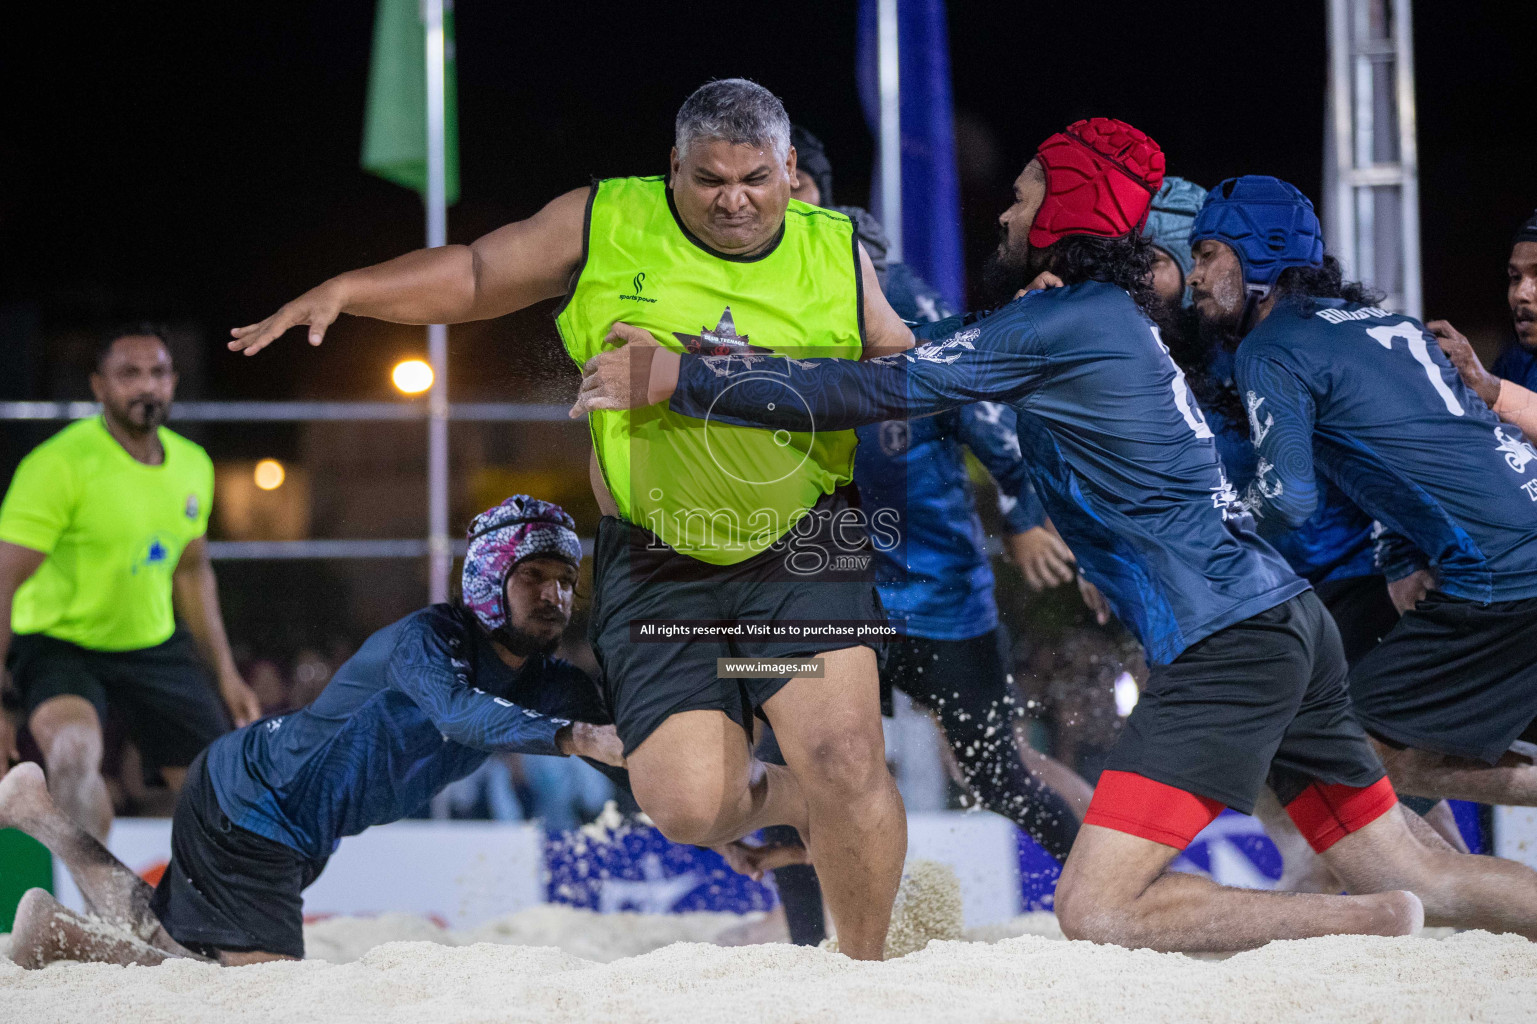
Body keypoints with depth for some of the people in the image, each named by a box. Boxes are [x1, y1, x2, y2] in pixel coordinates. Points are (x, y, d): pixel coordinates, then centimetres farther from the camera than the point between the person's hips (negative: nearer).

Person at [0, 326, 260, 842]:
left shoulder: (193, 466, 1)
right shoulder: (59, 465, -20)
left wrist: (226, 673, 16)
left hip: (156, 645, 7)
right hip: (59, 643, -6)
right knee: (75, 747, -37)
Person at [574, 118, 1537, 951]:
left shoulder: (1061, 322, -8)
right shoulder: (1115, 319, 20)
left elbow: (879, 390, -12)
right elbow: (935, 357, 29)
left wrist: (677, 376, -9)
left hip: (1227, 643, -10)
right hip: (1285, 616, 10)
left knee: (1095, 910, -14)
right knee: (1408, 868, 15)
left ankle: (1390, 928, -11)